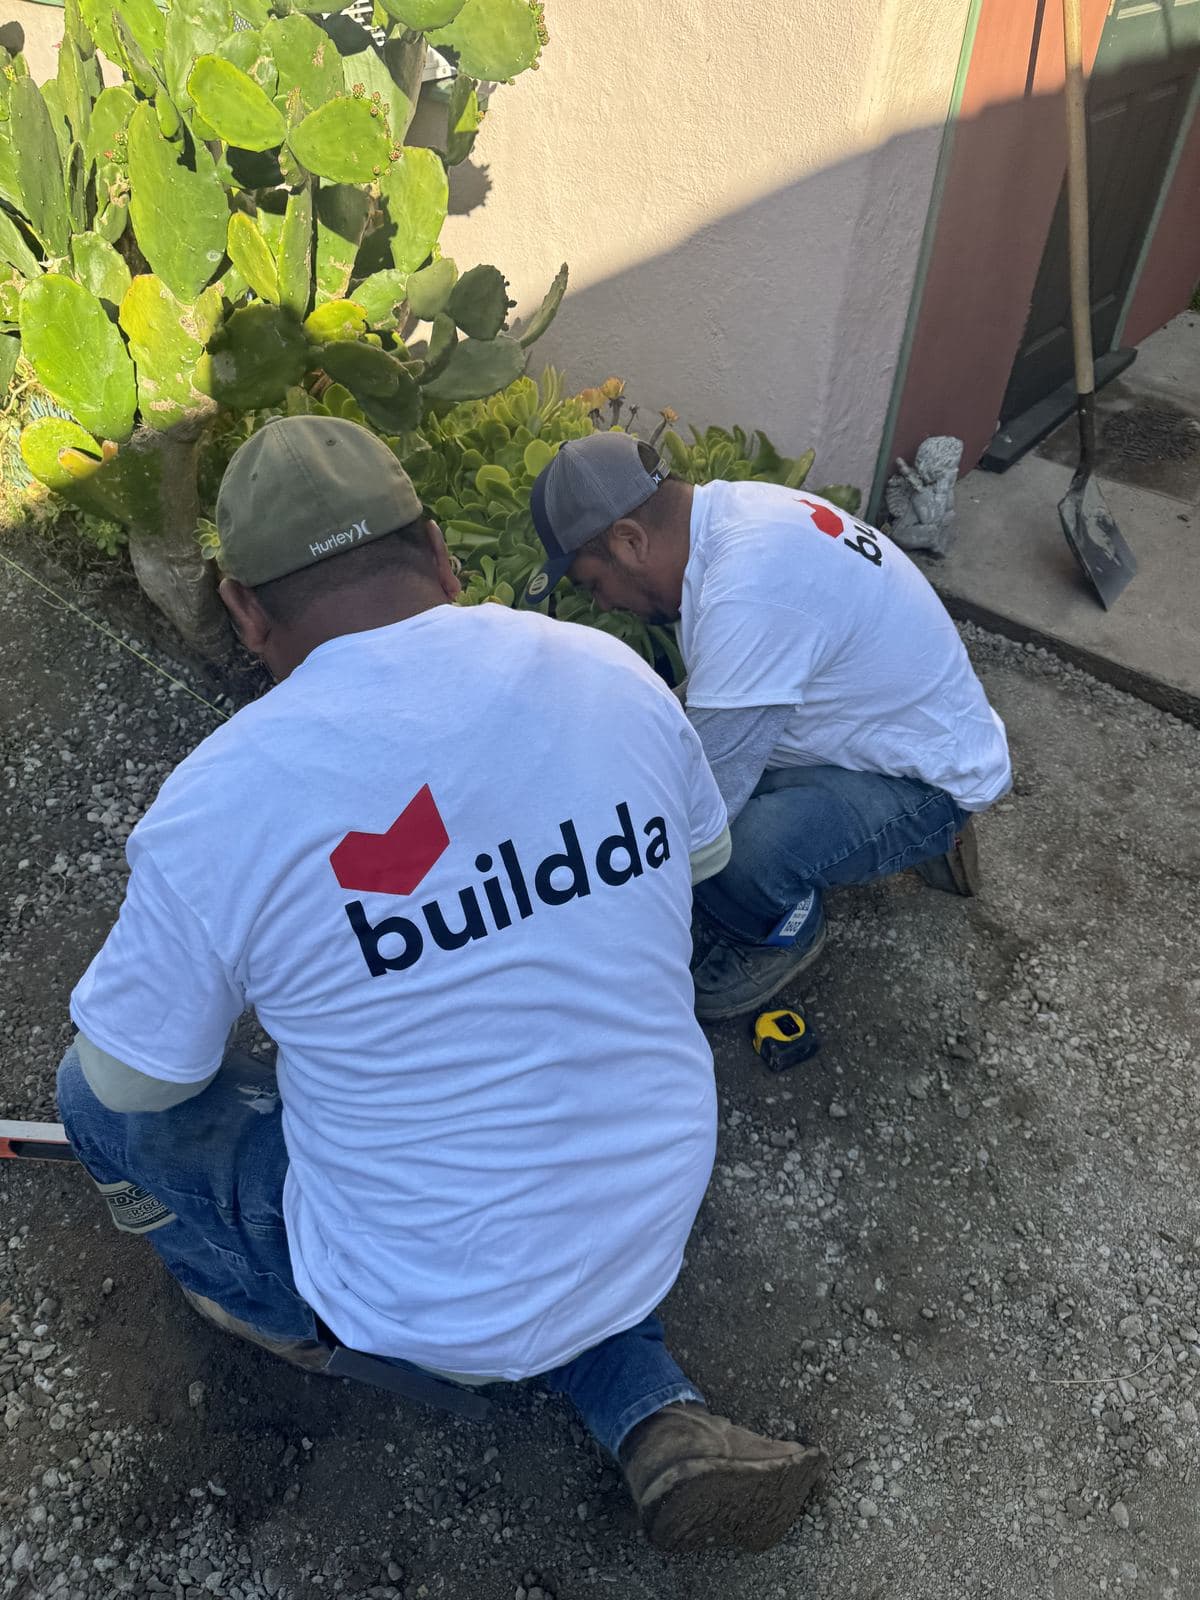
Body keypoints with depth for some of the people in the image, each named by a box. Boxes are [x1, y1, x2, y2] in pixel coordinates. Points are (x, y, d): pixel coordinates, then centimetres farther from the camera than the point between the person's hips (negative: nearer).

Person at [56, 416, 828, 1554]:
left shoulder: (218, 801, -23)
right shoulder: (614, 675, -12)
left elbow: (134, 1080, -7)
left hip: (434, 1317, -3)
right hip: (653, 1237, 4)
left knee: (97, 1098, 12)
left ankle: (308, 1324, 27)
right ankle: (652, 1413, 19)